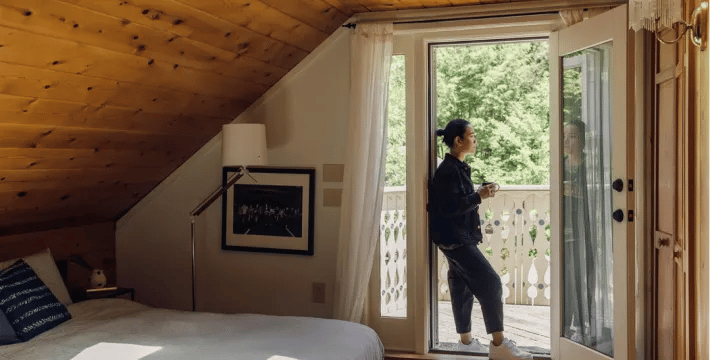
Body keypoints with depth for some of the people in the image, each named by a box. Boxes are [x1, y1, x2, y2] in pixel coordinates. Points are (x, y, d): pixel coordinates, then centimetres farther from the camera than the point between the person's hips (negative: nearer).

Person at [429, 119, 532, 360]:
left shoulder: (458, 167, 14)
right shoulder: (448, 170, -16)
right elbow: (449, 207, -22)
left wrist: (480, 195, 9)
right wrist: (479, 196, -21)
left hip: (461, 238, 10)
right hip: (454, 238, -10)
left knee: (462, 286, 14)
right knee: (490, 283, -12)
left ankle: (466, 340, 23)